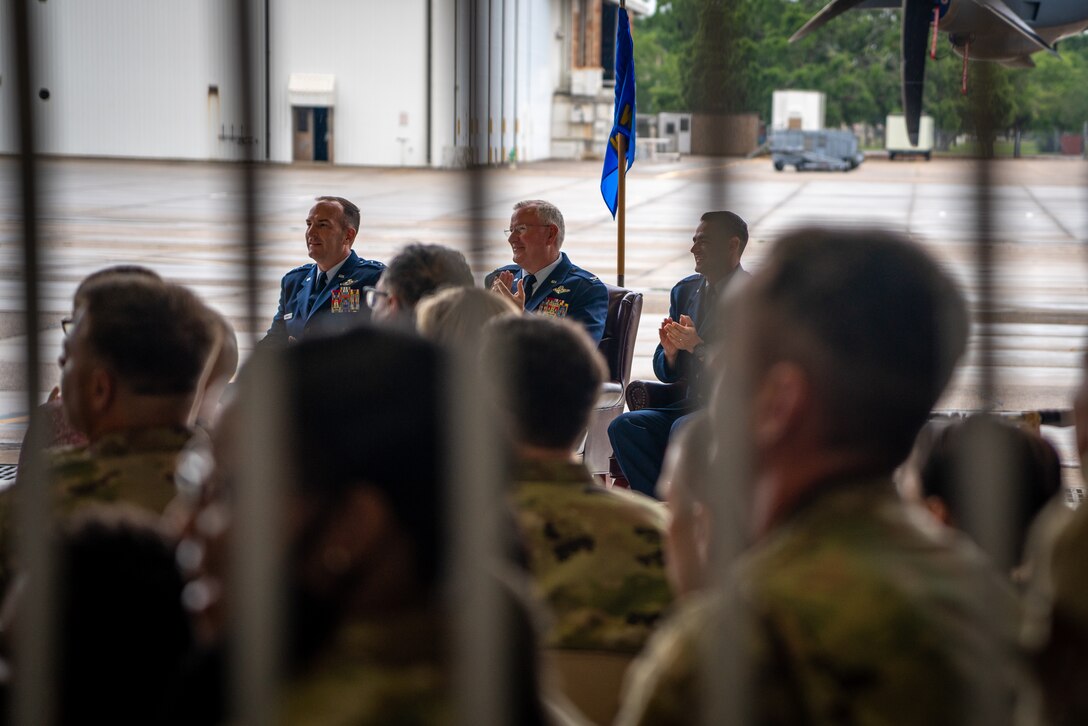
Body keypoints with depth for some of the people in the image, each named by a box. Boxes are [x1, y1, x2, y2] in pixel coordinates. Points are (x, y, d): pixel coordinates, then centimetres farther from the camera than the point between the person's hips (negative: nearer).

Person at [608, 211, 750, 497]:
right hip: (691, 405, 7)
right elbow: (666, 374, 16)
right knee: (623, 426, -18)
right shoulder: (684, 290, 15)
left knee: (684, 429, -35)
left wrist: (698, 347, -18)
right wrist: (670, 352, -6)